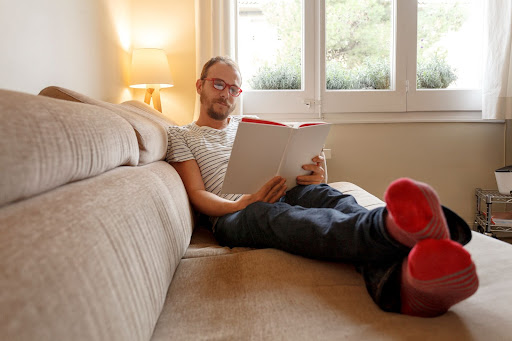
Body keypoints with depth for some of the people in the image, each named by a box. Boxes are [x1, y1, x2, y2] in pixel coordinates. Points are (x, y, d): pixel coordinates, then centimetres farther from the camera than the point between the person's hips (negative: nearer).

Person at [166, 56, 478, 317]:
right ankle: (393, 227, -70)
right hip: (233, 214, -3)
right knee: (271, 213, -39)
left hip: (284, 195, 4)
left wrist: (313, 177, -4)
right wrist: (244, 204, -18)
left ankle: (400, 282, -65)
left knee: (326, 195, -31)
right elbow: (197, 195, 3)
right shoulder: (181, 136, 18)